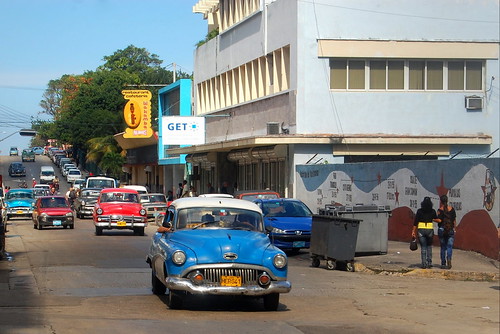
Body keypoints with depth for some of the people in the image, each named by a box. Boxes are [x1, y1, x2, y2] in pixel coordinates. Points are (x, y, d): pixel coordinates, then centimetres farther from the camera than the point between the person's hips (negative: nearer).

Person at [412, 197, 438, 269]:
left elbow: (415, 222, -2)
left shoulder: (419, 211, -2)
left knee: (423, 247, 6)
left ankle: (424, 264, 0)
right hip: (430, 229, 0)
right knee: (429, 246, 17)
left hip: (421, 229, 0)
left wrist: (413, 231, 2)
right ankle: (429, 263, 10)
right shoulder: (433, 211, -1)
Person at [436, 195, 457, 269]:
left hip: (442, 229, -1)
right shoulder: (452, 209, 3)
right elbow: (454, 220, 6)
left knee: (443, 247, 8)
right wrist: (453, 228, 16)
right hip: (451, 230, 2)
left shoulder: (440, 210, -7)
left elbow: (439, 220, -15)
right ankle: (449, 259, -24)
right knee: (449, 246, 0)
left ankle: (443, 263, 9)